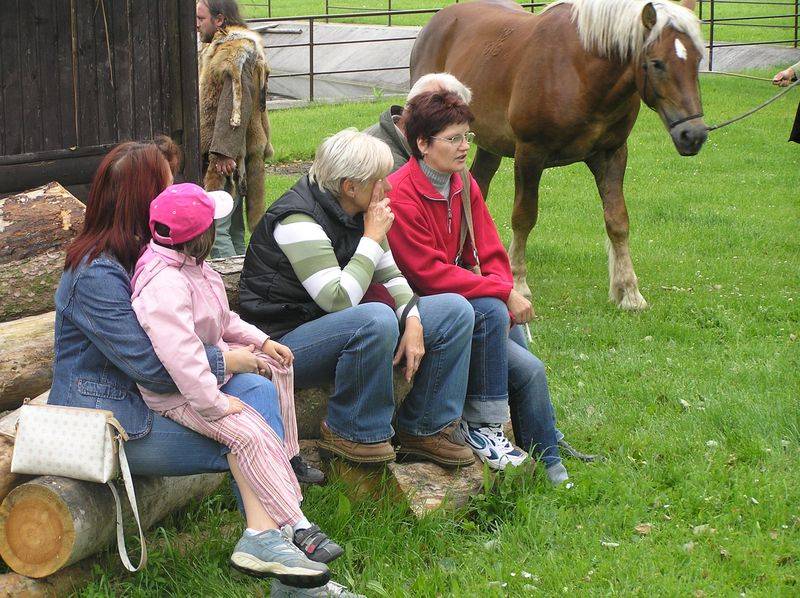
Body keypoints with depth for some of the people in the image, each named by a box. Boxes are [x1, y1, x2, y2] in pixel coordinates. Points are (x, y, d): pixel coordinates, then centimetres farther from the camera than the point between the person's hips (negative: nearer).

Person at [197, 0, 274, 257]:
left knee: (214, 228, -14)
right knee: (232, 229, 14)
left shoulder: (237, 51, -14)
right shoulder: (217, 48, 20)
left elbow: (237, 105, -22)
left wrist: (225, 152, -25)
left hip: (225, 158, -10)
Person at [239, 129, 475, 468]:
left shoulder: (357, 213, 5)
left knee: (454, 310, 0)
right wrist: (373, 236, -21)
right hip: (286, 341, -9)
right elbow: (339, 300, -29)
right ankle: (349, 432, -19)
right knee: (376, 319, -39)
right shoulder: (298, 221, -22)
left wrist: (412, 321, -8)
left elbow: (390, 275, 11)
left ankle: (424, 429, 5)